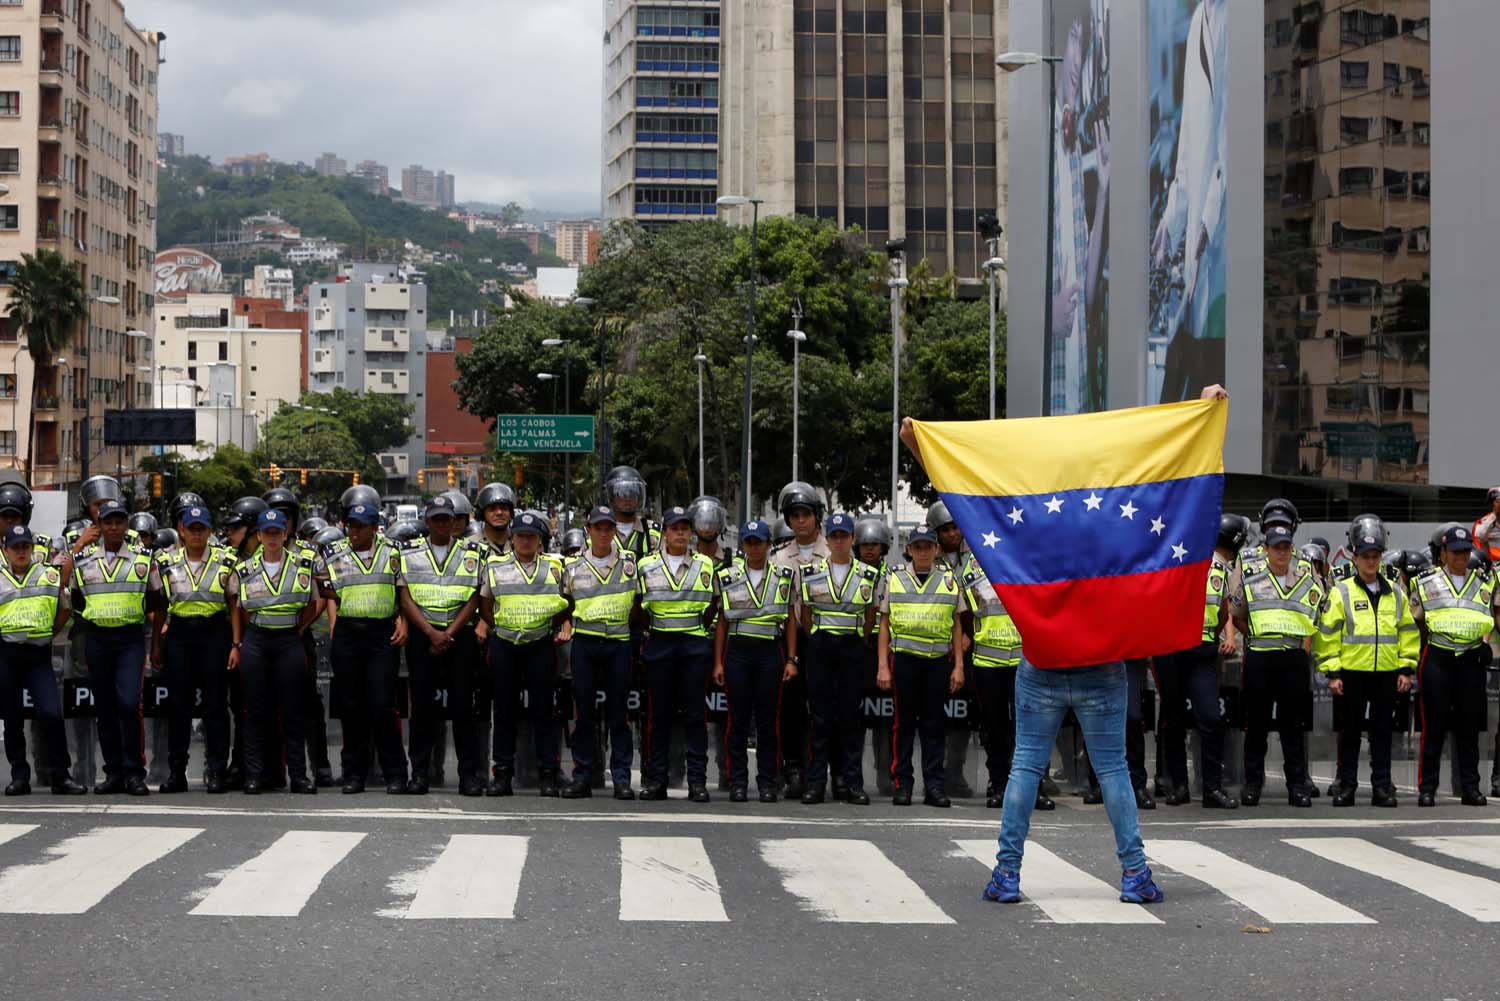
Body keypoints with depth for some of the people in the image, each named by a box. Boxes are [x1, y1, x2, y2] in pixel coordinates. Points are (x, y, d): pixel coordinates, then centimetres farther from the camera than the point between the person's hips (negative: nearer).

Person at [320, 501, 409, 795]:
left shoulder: (391, 555, 7)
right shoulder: (333, 557, 9)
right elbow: (321, 588, 17)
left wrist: (403, 625, -2)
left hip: (383, 636, -2)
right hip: (346, 634, 2)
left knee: (382, 706, -7)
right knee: (350, 705, 5)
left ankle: (395, 774, 1)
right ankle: (354, 773, 13)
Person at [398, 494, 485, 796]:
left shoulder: (472, 554, 8)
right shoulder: (409, 553, 8)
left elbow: (473, 600, 2)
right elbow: (405, 599, 1)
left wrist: (449, 634, -9)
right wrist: (431, 633, -10)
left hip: (460, 634, 0)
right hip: (422, 633, 0)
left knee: (463, 703, -3)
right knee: (422, 703, 0)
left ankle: (470, 775, 0)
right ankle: (419, 772, 5)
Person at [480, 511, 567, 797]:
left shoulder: (554, 567, 8)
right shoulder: (495, 567, 7)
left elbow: (565, 605, 16)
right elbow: (485, 608, 13)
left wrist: (564, 628, 4)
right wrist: (502, 629, 5)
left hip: (541, 645, -1)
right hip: (504, 645, 1)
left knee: (542, 709, 0)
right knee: (504, 709, 4)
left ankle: (547, 774, 4)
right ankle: (503, 773, 9)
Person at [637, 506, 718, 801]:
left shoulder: (705, 565, 7)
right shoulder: (646, 566, 6)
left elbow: (712, 606, 13)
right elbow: (639, 606, 11)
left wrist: (697, 630, 5)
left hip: (695, 645, 0)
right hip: (659, 644, 0)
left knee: (695, 714, -2)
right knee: (658, 713, 1)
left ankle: (697, 781, 1)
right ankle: (655, 780, 5)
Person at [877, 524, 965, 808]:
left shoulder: (949, 580, 9)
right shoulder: (894, 578, 7)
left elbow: (956, 625, 12)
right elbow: (884, 623, 7)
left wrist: (958, 666, 5)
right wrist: (883, 667, 0)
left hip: (938, 659, 1)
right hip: (903, 657, -1)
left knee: (934, 723, 3)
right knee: (904, 722, 2)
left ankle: (934, 786, 6)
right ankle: (902, 784, 7)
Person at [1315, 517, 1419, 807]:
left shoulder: (1395, 594, 10)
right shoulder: (1341, 592, 0)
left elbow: (1408, 631, 13)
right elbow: (1327, 634, -3)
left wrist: (1406, 668, 6)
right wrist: (1332, 672, -8)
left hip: (1387, 673, 2)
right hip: (1352, 672, -2)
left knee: (1382, 730, 6)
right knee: (1350, 730, 4)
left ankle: (1381, 786, 11)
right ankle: (1346, 785, 12)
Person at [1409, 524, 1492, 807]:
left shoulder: (1484, 583, 12)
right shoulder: (1426, 582, 6)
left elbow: (1492, 618, 21)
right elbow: (1415, 620, 12)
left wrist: (1484, 643, 8)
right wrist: (1428, 642, 2)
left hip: (1472, 660, 2)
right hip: (1437, 659, -2)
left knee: (1469, 726, 5)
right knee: (1434, 726, -3)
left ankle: (1470, 787, 11)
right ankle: (1427, 788, 1)